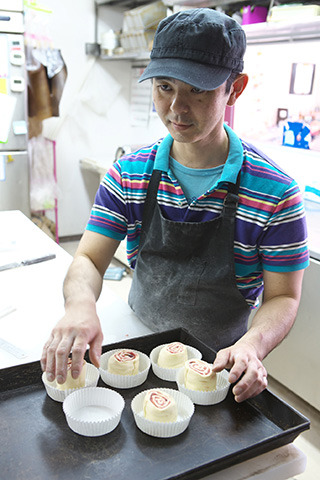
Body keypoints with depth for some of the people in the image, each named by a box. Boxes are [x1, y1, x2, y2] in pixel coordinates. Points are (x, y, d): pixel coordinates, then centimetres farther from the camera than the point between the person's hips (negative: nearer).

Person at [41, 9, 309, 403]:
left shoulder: (276, 193, -17)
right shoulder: (127, 176, -7)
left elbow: (283, 297, -9)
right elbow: (89, 258, -9)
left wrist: (253, 344, -30)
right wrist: (80, 303, -32)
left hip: (218, 364, -1)